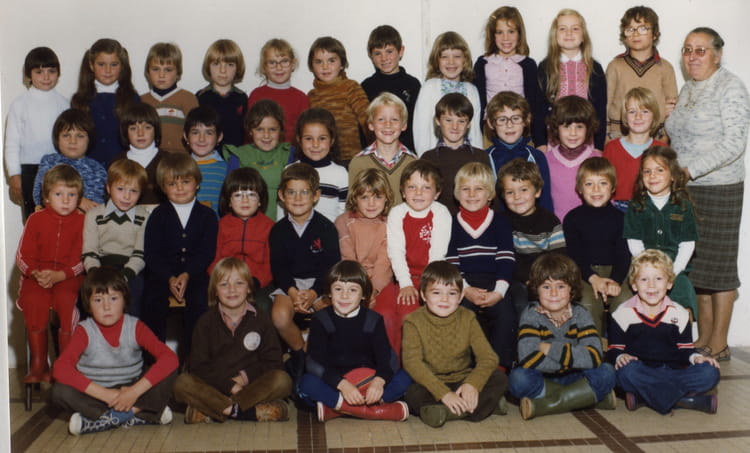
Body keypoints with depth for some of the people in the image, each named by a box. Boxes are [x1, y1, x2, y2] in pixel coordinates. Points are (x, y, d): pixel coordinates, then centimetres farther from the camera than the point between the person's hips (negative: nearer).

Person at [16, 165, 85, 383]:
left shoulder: (82, 221, 1)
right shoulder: (36, 219, 6)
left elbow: (81, 259, -4)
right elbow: (23, 255, 5)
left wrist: (59, 275, -20)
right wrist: (36, 274, -15)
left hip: (69, 276, -1)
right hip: (37, 276, 2)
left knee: (67, 302, -30)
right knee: (34, 302, -27)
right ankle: (38, 365, -8)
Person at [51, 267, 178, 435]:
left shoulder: (135, 328, -7)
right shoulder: (85, 331, -8)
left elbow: (170, 358, -20)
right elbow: (60, 368, -23)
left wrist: (135, 391, -29)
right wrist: (105, 394, -29)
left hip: (130, 392, 0)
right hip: (96, 396, 0)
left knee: (169, 370, -21)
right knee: (60, 390, -27)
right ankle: (136, 413, -30)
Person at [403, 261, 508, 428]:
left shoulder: (467, 319, -1)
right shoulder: (414, 321, -9)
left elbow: (488, 357, -8)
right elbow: (412, 362, -21)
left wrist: (472, 384, -27)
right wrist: (444, 393, -31)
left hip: (462, 382, 3)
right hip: (430, 385, -3)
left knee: (500, 378, -18)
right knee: (413, 394, -34)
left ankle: (448, 412, -28)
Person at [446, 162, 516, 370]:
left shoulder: (501, 222, 12)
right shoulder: (452, 224, 11)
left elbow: (506, 261, 3)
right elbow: (450, 263, 5)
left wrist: (498, 292, -12)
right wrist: (465, 290, -11)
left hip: (494, 284, 0)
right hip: (464, 285, 0)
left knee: (506, 316, -26)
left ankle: (500, 366, -14)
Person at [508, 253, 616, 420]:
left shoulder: (580, 314, -6)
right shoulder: (531, 315, -11)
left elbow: (594, 356, -21)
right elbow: (528, 358, -28)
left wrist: (551, 349, -23)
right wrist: (574, 358, -21)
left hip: (572, 379, 2)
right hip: (542, 380, -1)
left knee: (606, 373, -24)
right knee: (519, 378, -34)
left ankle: (544, 405, -24)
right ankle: (594, 397, -21)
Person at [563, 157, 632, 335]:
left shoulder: (619, 217, 8)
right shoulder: (572, 218, 4)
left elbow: (624, 254, 2)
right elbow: (574, 255, -2)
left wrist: (616, 280, -18)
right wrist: (593, 278, -18)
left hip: (615, 271, 1)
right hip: (584, 273, -1)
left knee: (626, 301, -27)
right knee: (587, 303, -29)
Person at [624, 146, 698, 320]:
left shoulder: (683, 205, 3)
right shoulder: (636, 206, 3)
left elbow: (688, 244, 0)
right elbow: (634, 242, 0)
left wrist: (673, 271, -11)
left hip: (677, 268, 1)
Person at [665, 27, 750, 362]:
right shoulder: (687, 89, 15)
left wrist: (690, 170, -23)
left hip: (718, 188, -7)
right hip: (686, 190, 7)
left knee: (717, 264, -1)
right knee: (696, 265, 9)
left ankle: (718, 345, 8)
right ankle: (703, 338, 18)